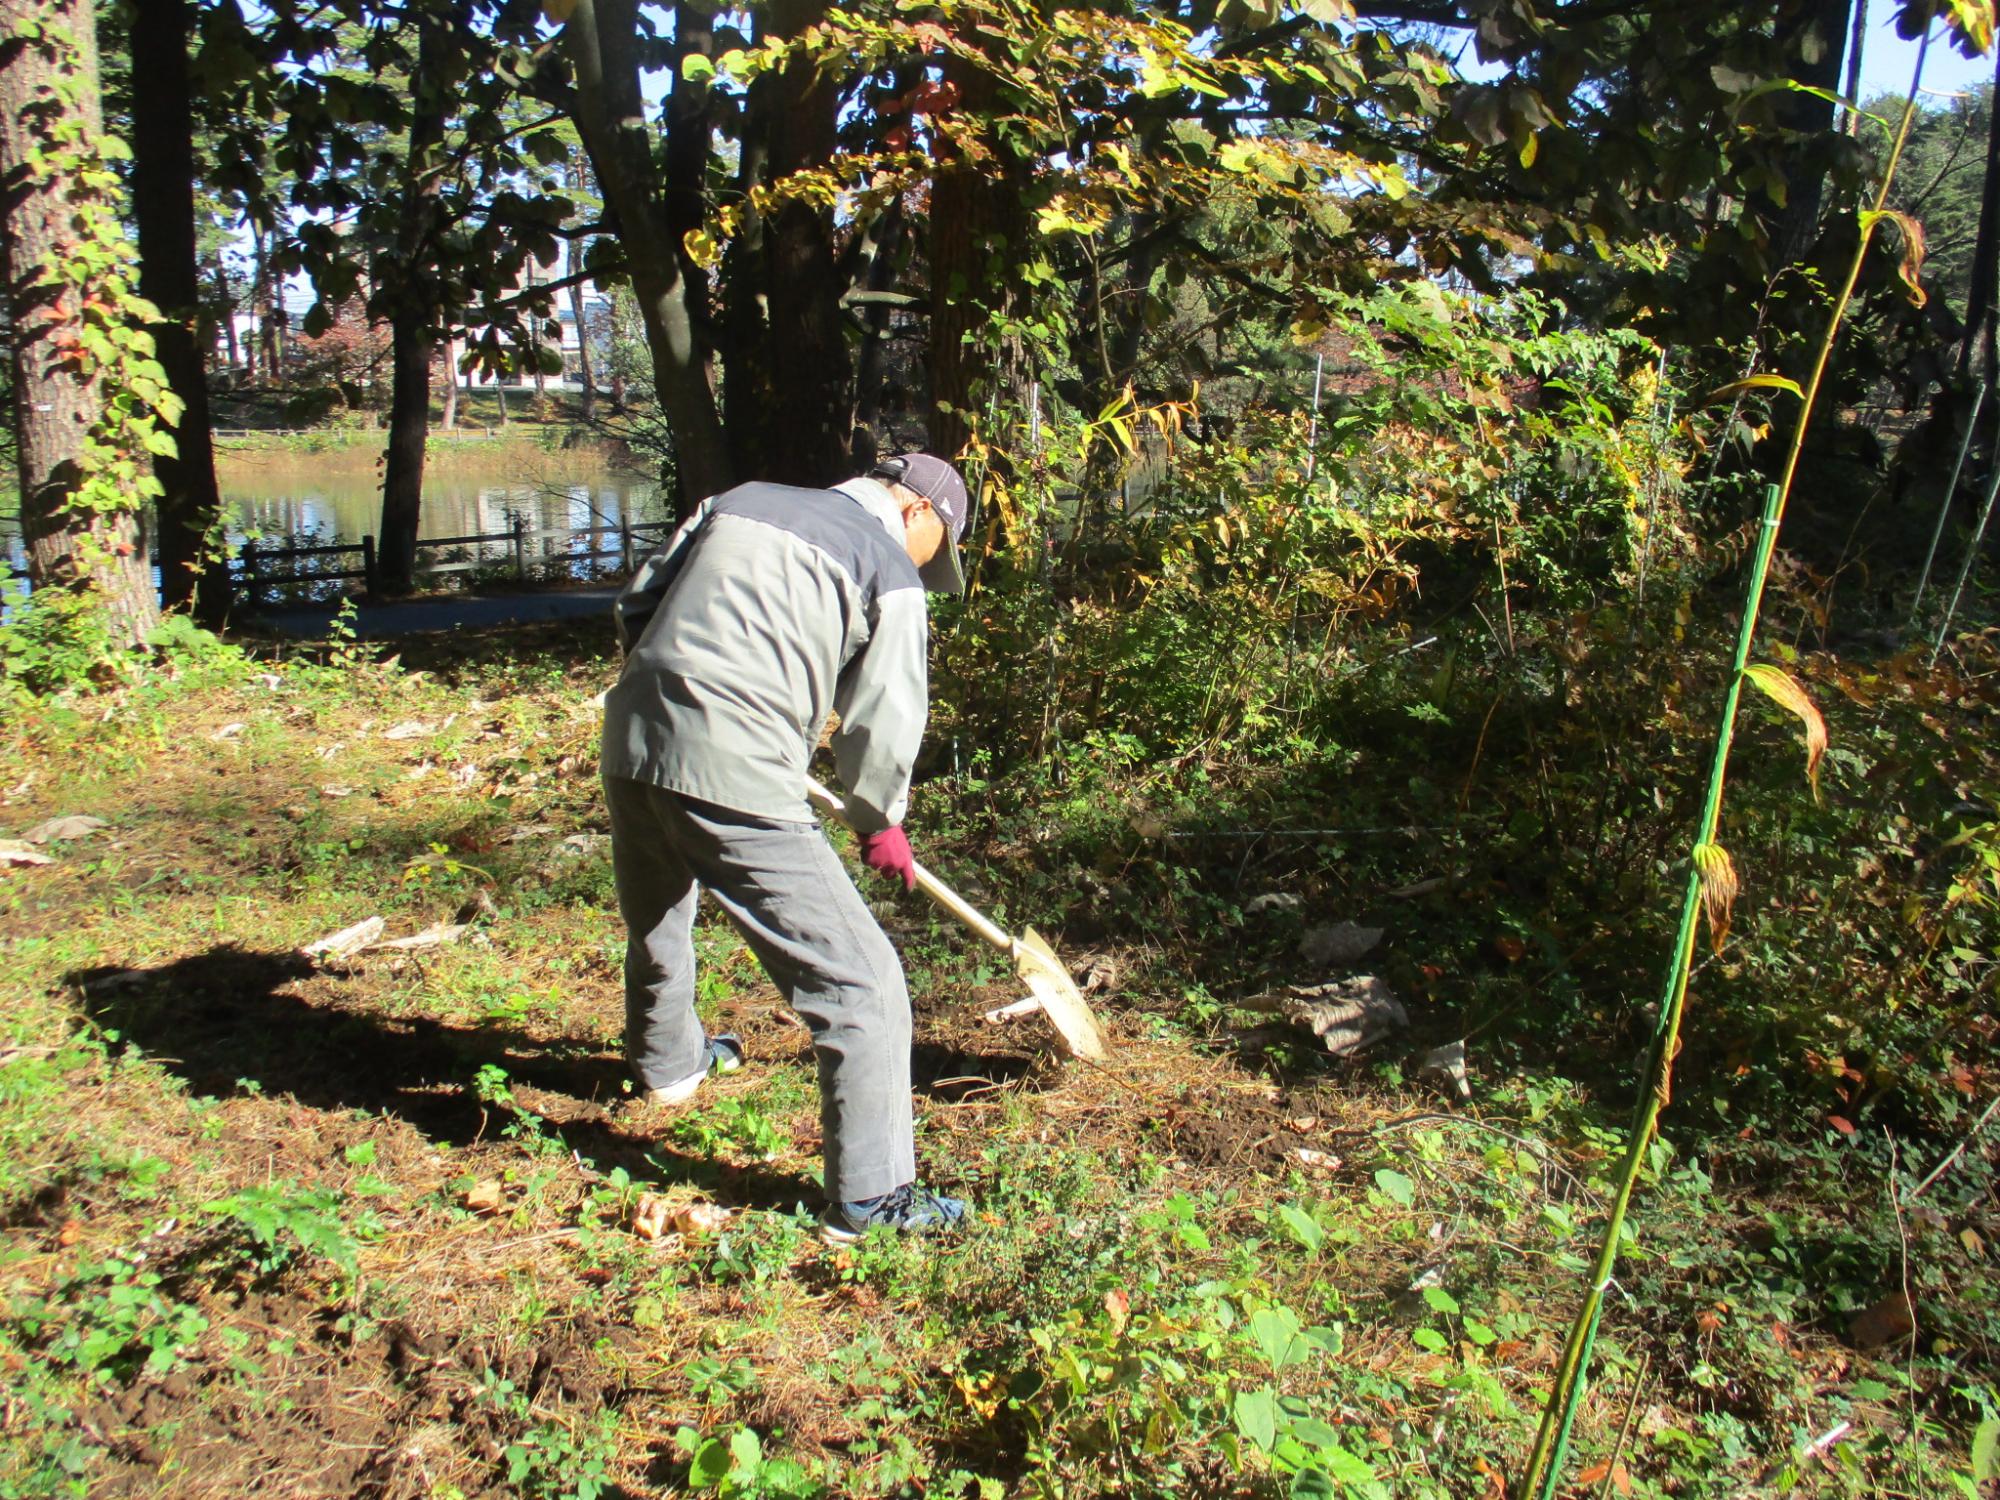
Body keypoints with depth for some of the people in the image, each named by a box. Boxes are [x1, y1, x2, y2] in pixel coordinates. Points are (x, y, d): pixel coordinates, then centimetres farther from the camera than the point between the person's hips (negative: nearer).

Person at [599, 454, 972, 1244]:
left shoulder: (742, 500, 20)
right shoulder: (891, 572, 2)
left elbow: (637, 605, 19)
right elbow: (883, 720, 2)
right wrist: (879, 823, 18)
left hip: (631, 741, 8)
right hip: (733, 777, -8)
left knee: (656, 922, 34)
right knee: (862, 982, 1)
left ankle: (668, 1060, 60)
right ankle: (869, 1196, 5)